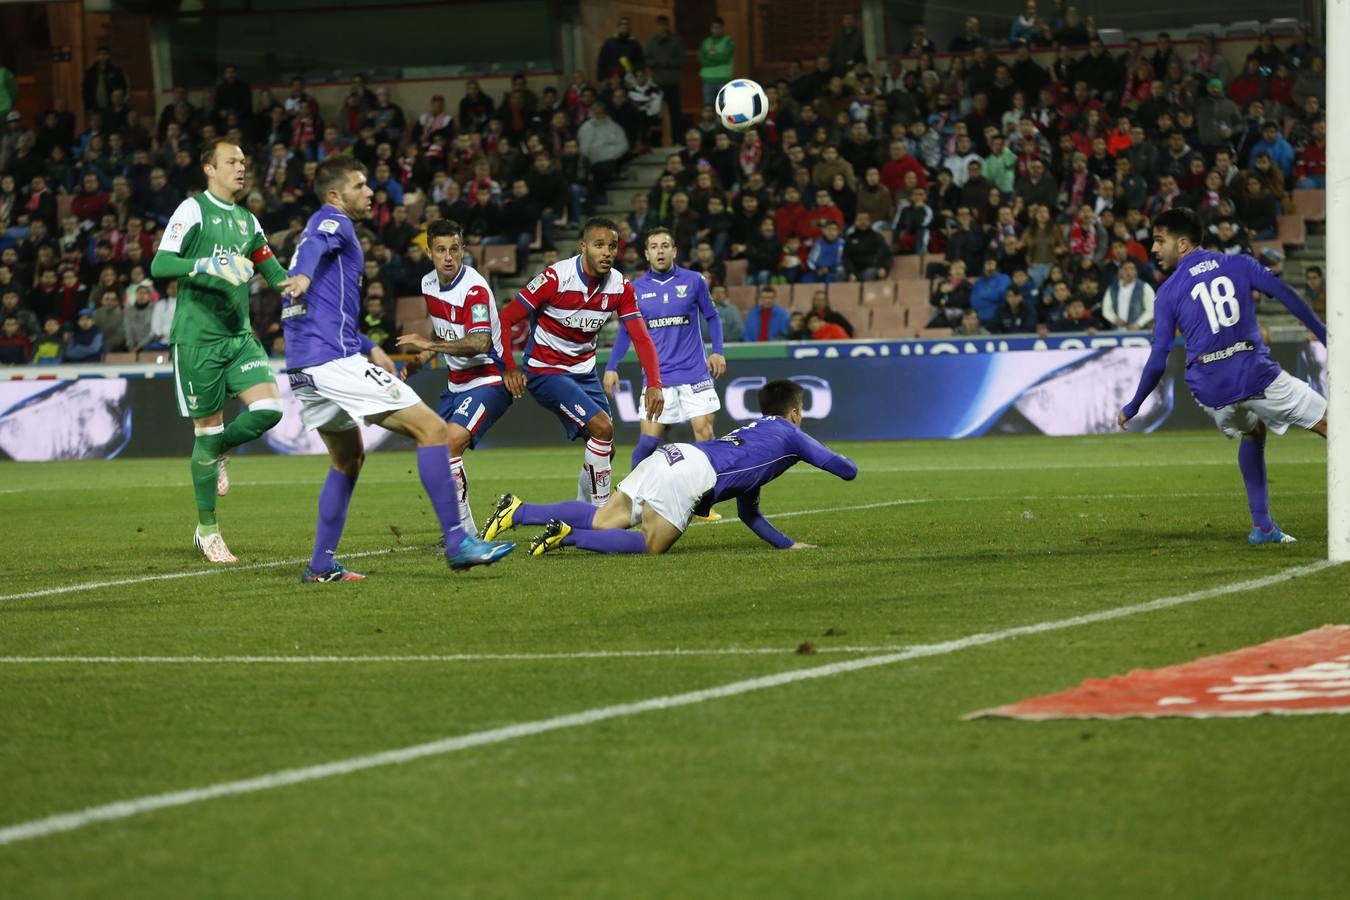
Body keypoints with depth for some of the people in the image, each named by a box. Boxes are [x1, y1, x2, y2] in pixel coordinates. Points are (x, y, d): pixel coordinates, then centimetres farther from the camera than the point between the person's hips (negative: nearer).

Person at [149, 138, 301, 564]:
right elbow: (159, 265, -13)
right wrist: (208, 266, -26)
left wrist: (292, 279, 0)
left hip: (239, 335, 6)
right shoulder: (192, 210, -5)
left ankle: (217, 453, 18)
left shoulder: (246, 219, 16)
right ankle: (207, 531, 9)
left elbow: (274, 273, 22)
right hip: (198, 337, -6)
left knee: (268, 409, -13)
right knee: (208, 429, -2)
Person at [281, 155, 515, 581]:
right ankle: (457, 543, -13)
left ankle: (322, 565, 18)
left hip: (304, 369, 10)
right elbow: (315, 243, -27)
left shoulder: (329, 225, 27)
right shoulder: (333, 221, -2)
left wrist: (368, 349, 31)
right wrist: (303, 274, -48)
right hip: (335, 359, -10)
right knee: (431, 429, -9)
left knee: (348, 457, 26)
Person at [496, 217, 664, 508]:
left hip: (584, 371, 7)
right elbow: (505, 320, -17)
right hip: (546, 371, -7)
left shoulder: (621, 287, -6)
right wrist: (509, 368, -28)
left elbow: (641, 339, -9)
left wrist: (654, 384, -25)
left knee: (605, 449, 6)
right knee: (602, 427, -21)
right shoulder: (555, 278, -22)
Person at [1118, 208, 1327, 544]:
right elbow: (1289, 298, 2)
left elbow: (1158, 360, 4)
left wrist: (1132, 408, 14)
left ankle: (1262, 525, 22)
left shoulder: (1168, 292, 6)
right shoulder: (1240, 265, 8)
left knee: (1252, 435, 31)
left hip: (1210, 389, 2)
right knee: (1332, 426, 3)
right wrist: (1326, 337, 10)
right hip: (1257, 374, -2)